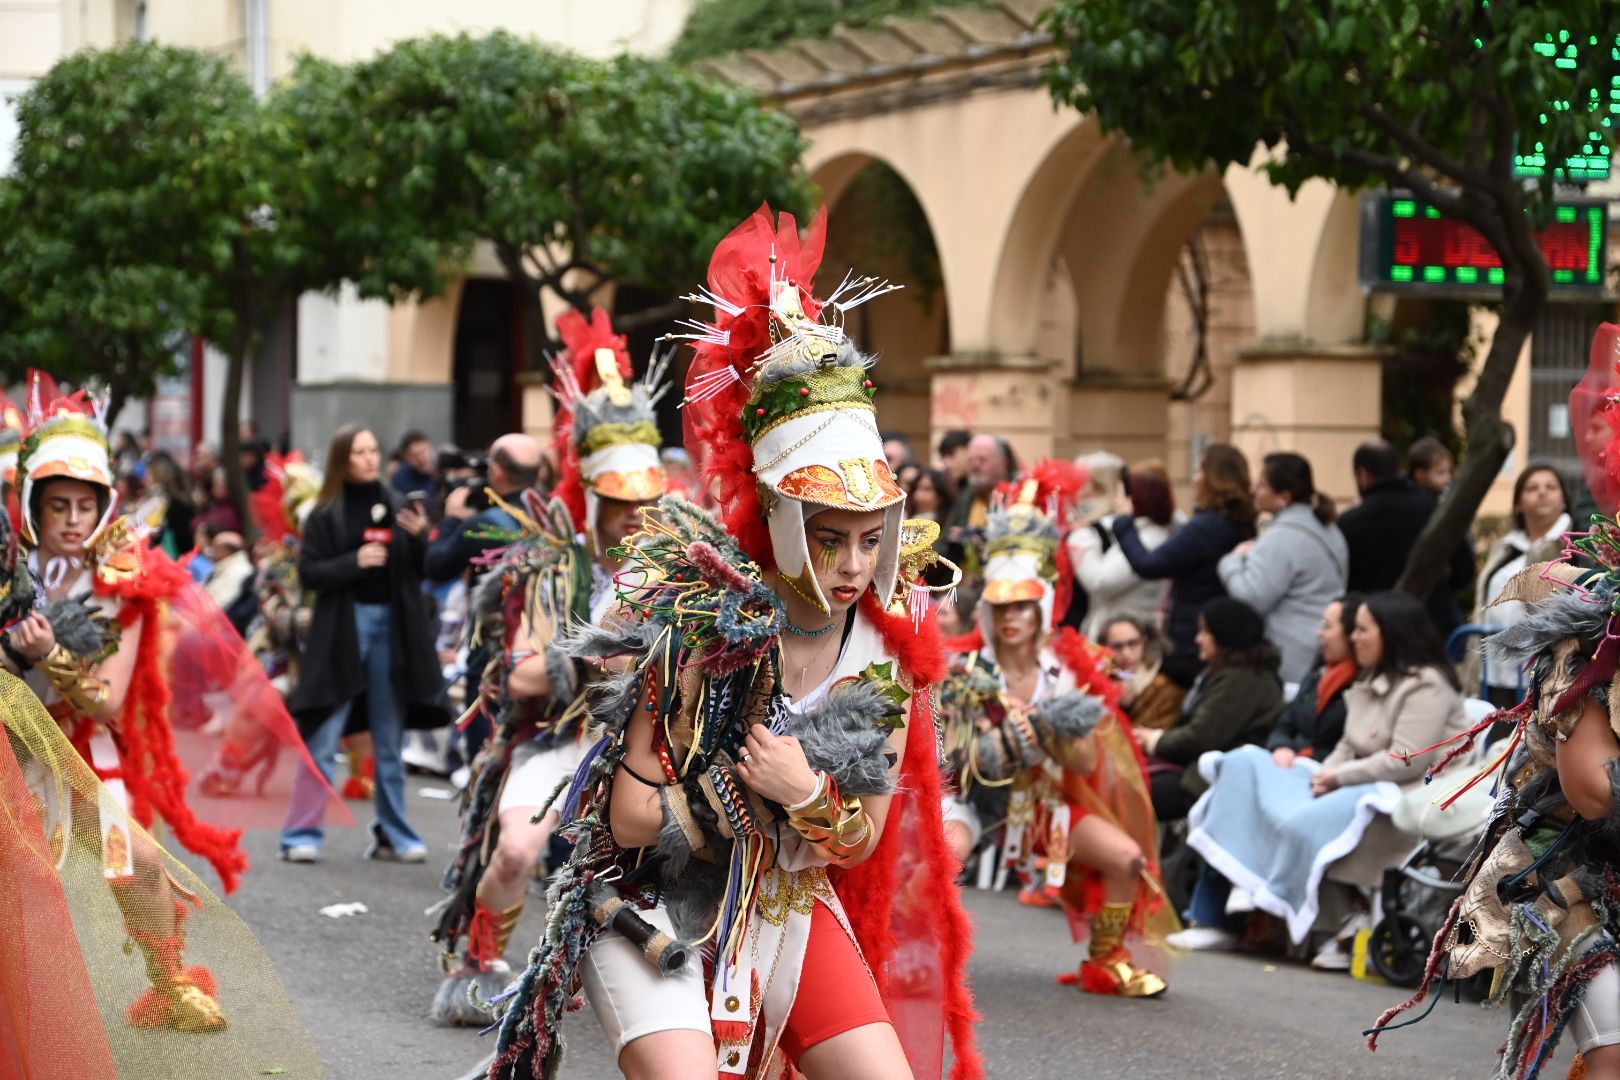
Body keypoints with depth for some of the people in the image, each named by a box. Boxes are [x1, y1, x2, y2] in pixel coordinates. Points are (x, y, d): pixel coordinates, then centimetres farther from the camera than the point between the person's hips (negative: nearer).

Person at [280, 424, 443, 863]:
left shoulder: (395, 506, 7)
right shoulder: (327, 514, -1)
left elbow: (423, 571, 9)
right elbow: (308, 573, -6)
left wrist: (420, 537, -9)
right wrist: (355, 561, -18)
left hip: (392, 624, 3)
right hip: (343, 626, -3)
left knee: (389, 740, 10)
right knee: (323, 739, -2)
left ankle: (394, 834, 16)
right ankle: (302, 834, 2)